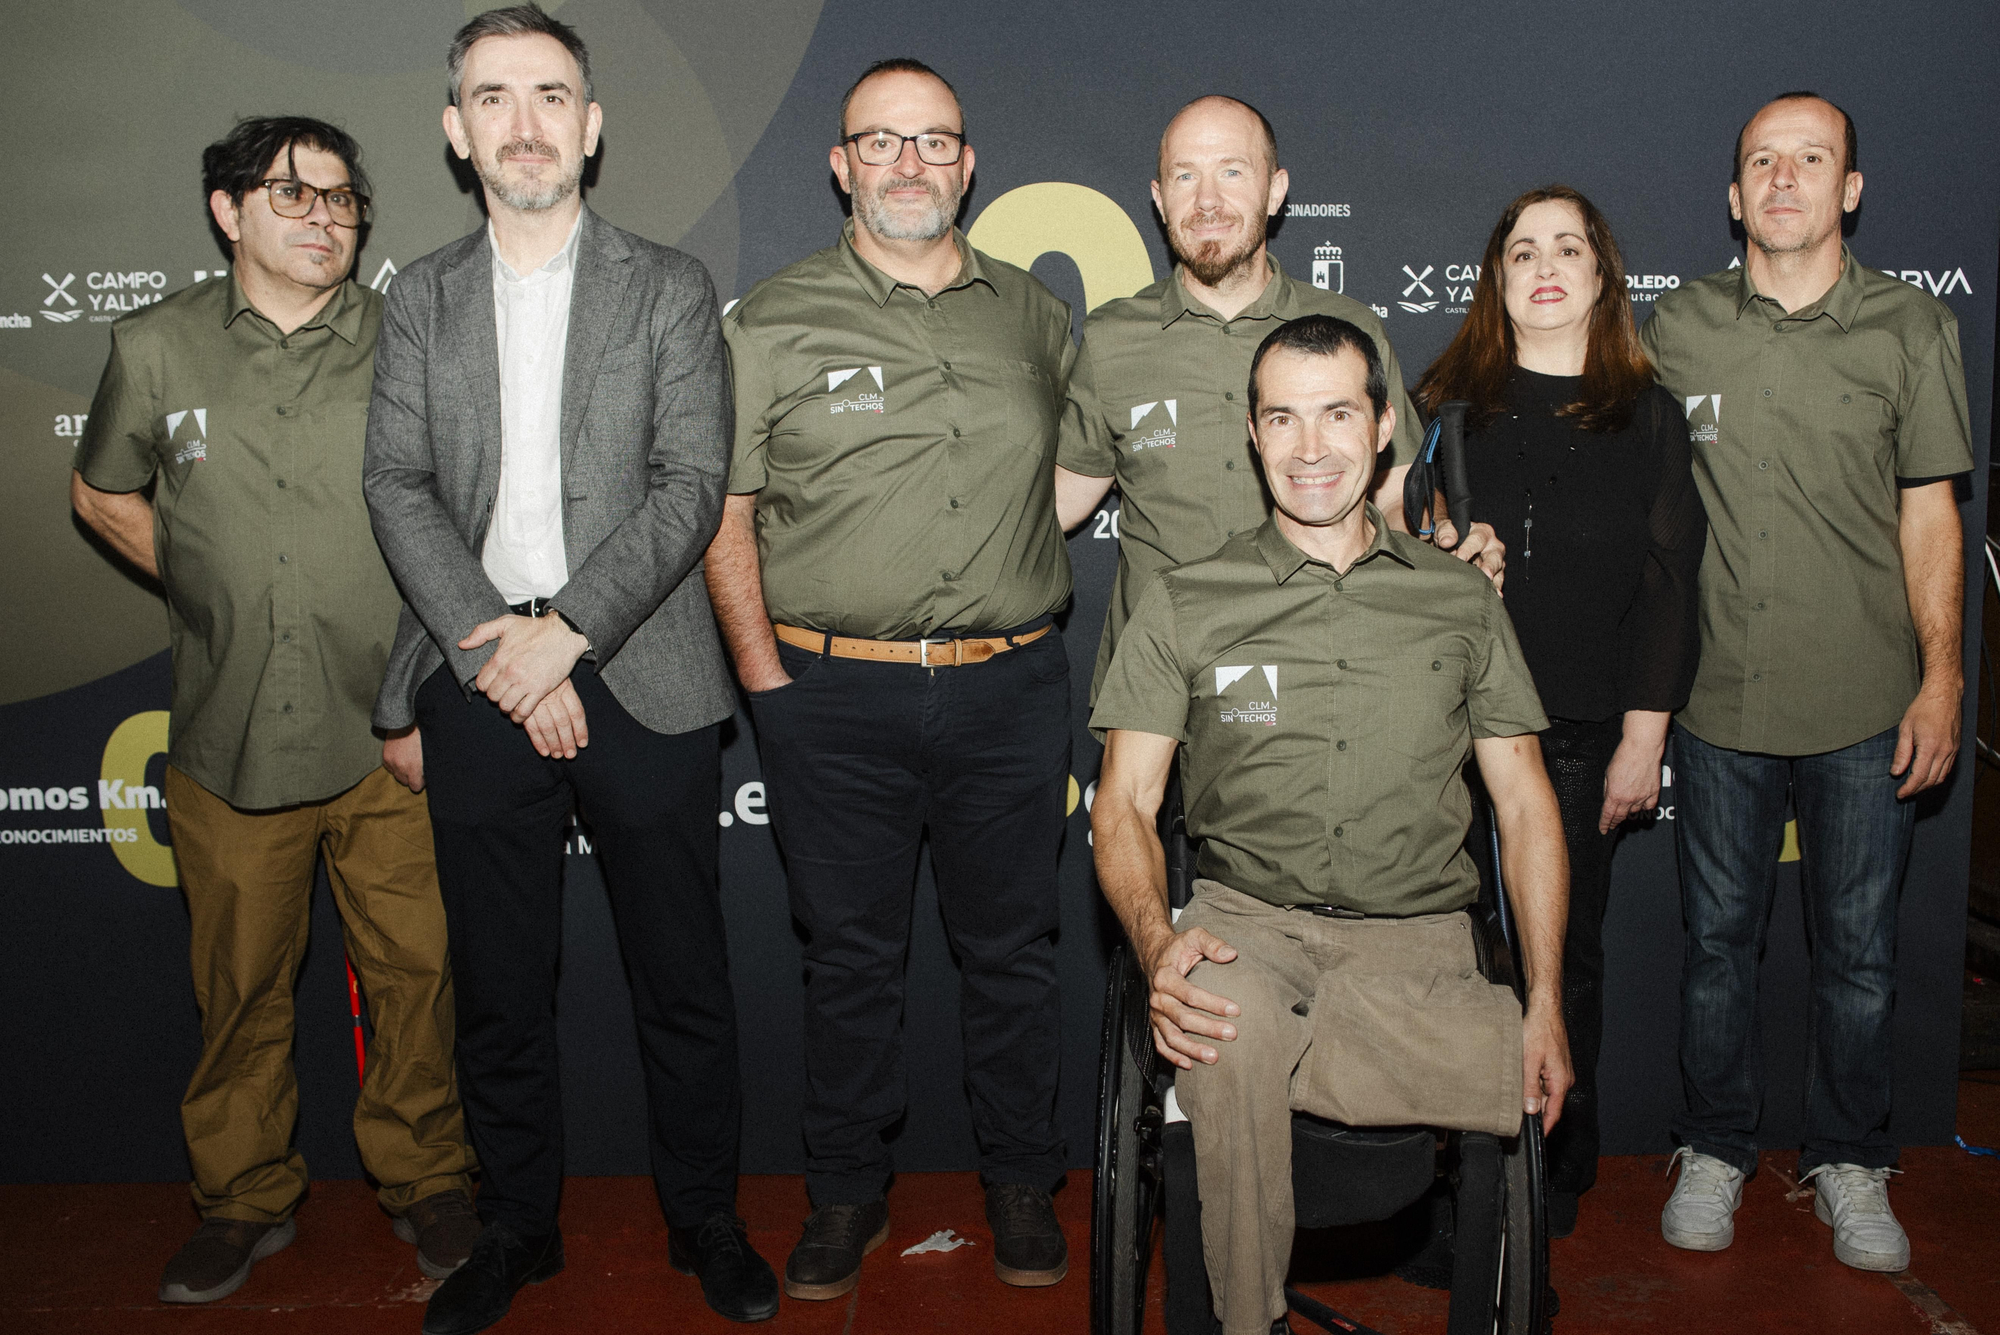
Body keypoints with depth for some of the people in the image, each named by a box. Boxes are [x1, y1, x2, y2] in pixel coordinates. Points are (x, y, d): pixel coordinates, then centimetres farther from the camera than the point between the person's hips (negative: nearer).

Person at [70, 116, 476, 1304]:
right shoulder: (157, 349, 4)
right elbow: (101, 493, 19)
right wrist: (204, 584, 9)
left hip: (390, 734, -1)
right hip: (230, 743, 1)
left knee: (416, 969, 7)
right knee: (242, 984, 13)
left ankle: (427, 1180, 28)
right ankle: (247, 1198, 33)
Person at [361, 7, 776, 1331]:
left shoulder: (670, 288, 4)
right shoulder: (420, 299, 12)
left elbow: (692, 485, -6)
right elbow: (399, 487, 2)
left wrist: (567, 630, -15)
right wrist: (496, 651, -11)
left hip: (642, 678, -2)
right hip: (478, 682, 2)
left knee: (683, 979, 6)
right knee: (499, 983, 12)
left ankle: (706, 1219, 25)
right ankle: (518, 1228, 30)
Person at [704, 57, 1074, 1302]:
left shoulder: (1035, 315, 10)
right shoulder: (773, 324, 3)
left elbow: (1075, 475, 23)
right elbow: (722, 518, 2)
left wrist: (1021, 600, 9)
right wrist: (769, 681, -4)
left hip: (1011, 693, 2)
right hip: (835, 697, -1)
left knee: (1012, 950, 11)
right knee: (852, 958, 10)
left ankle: (1023, 1184, 29)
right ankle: (849, 1190, 28)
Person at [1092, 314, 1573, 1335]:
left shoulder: (1463, 603, 15)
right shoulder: (1182, 607, 10)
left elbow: (1525, 803, 15)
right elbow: (1124, 805, 5)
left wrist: (1546, 1007, 3)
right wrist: (1156, 942, -16)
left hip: (1416, 941, 1)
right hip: (1250, 923, -1)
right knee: (1228, 1041, -35)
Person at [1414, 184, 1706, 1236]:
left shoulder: (1648, 417, 7)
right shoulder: (1445, 403, 7)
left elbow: (1668, 586, 3)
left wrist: (1643, 738, -3)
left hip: (1585, 735, 0)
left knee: (1564, 949, 8)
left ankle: (1559, 1165, 25)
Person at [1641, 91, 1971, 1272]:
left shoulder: (1913, 328, 2)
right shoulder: (1678, 328, 4)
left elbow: (1930, 514, 3)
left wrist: (1942, 679, -3)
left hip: (1869, 707, 0)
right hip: (1722, 698, 1)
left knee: (1859, 952, 9)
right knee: (1720, 938, 10)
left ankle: (1851, 1164, 27)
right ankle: (1717, 1151, 26)